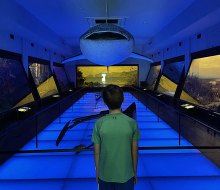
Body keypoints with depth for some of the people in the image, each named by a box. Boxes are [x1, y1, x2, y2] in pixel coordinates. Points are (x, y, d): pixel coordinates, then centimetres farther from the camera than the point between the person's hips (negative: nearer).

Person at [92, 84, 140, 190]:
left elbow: (97, 152, -6)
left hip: (105, 175, 1)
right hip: (125, 175, 0)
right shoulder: (132, 123, -14)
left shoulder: (99, 124, -14)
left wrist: (97, 173, 9)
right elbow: (134, 152, -6)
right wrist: (135, 172, 9)